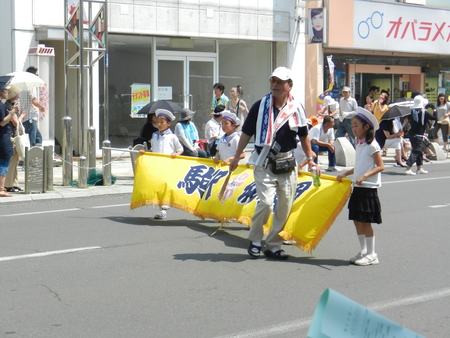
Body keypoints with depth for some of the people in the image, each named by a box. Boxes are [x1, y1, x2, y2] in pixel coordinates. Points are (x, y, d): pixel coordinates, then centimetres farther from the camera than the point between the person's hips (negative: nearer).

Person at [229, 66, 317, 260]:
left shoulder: (297, 109, 3)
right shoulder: (260, 106, -2)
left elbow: (304, 136, 16)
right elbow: (246, 133, 6)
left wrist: (310, 159, 14)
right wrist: (237, 157, 7)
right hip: (264, 164, -3)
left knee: (285, 207, 3)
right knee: (266, 202, -16)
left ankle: (273, 245, 18)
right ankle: (254, 240, 6)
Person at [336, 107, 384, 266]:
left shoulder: (372, 145, -12)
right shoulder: (359, 144, 13)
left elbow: (380, 166, -16)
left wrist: (364, 176, -26)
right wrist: (346, 173, 12)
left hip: (368, 188, -8)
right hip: (358, 188, 8)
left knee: (365, 222, -4)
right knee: (357, 221, 11)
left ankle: (372, 255, 6)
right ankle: (363, 251, 22)